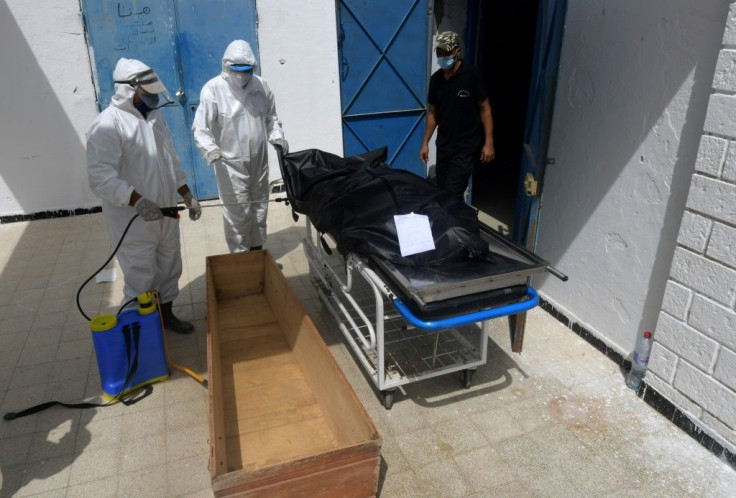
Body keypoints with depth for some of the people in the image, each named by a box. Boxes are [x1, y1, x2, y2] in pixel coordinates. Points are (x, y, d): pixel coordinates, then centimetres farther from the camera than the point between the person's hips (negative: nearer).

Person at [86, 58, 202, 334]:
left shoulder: (154, 115, 9)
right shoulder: (107, 125, -17)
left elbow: (171, 161, 18)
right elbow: (101, 177, -25)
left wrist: (188, 195, 14)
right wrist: (137, 200, -36)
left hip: (166, 215, 8)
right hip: (133, 222, -7)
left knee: (169, 269, 19)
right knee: (141, 280, 3)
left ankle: (166, 314, 38)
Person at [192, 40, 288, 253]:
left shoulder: (261, 85, 3)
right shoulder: (213, 89, -11)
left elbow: (271, 117, 16)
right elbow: (200, 128, -13)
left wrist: (277, 136, -3)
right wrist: (210, 149, -31)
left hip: (259, 161, 5)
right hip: (231, 164, -5)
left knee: (259, 208, 16)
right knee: (238, 214, -4)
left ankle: (257, 250, 34)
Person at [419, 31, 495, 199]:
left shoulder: (471, 75, -11)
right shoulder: (436, 79, 4)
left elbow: (484, 108, -8)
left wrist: (489, 142, -12)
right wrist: (425, 143, 9)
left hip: (466, 147, -5)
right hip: (443, 145, 5)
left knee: (452, 194, -10)